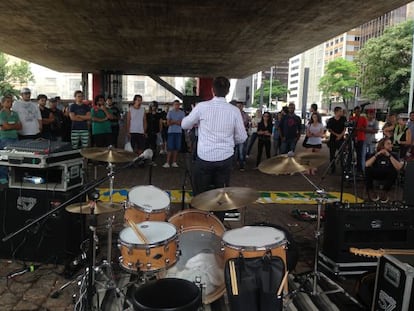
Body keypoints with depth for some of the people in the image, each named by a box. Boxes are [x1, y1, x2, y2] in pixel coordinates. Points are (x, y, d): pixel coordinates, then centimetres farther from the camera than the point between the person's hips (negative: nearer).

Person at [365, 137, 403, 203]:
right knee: (368, 169, -29)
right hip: (376, 175, 0)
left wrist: (389, 156, -25)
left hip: (387, 177, 0)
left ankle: (384, 192, -15)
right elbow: (367, 165, -19)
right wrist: (377, 154, -24)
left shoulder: (394, 155, 0)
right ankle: (370, 191, -14)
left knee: (394, 172, -31)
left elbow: (399, 167, -20)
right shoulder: (375, 155, 0)